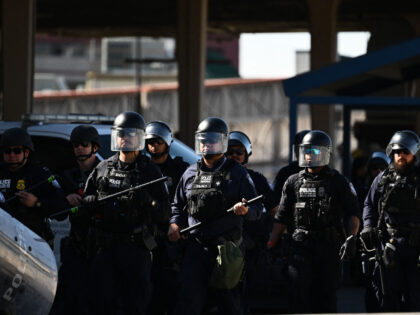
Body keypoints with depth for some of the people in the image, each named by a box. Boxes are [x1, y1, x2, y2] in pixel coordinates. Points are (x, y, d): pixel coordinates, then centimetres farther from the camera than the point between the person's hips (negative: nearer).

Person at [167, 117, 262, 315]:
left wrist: (245, 210, -22)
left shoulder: (237, 173, 3)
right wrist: (174, 224, 0)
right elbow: (178, 205, 20)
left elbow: (257, 210, 0)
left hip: (227, 247, -2)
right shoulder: (191, 173, 13)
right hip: (196, 246, 2)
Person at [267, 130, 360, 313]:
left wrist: (351, 238, -16)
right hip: (301, 245, 1)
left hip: (328, 245, -1)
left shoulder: (337, 182, 4)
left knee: (326, 295, 3)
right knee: (299, 292, -10)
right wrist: (270, 245, 5)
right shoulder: (293, 182, 11)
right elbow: (282, 217, 13)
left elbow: (352, 213, -1)